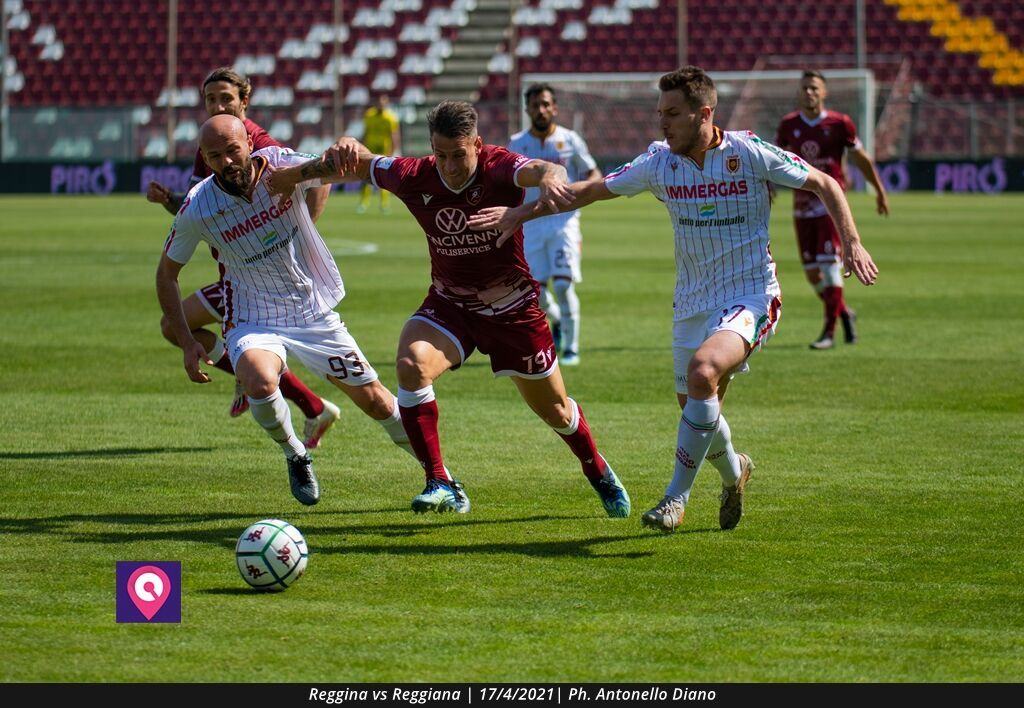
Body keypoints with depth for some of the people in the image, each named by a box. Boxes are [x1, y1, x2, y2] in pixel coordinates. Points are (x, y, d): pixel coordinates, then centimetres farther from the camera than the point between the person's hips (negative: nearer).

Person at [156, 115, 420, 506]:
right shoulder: (198, 208, -14)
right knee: (259, 381, -33)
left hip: (316, 313, 1)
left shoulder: (280, 166, -15)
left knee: (376, 402, 7)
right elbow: (166, 273, -1)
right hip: (253, 322, -1)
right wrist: (187, 343, -6)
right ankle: (296, 456, -2)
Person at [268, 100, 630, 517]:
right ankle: (440, 484, -21)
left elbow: (539, 169, -43)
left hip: (511, 307, -2)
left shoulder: (498, 168, -22)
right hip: (448, 304, 2)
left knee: (555, 411, 12)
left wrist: (551, 178, -68)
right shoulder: (417, 177, -13)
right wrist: (346, 149, -23)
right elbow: (360, 162, 1)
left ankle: (600, 474, 44)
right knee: (411, 364, -30)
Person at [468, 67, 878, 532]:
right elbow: (592, 190, 10)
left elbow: (824, 184, -3)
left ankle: (677, 496, -19)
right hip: (692, 304, 5)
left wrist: (852, 243, -14)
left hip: (750, 297, -5)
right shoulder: (659, 162, -2)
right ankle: (733, 471, 45)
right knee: (696, 409, 9)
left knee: (702, 371, -31)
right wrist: (522, 212, 5)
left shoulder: (750, 153, -13)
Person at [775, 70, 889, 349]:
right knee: (811, 271, 5)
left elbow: (860, 158, 6)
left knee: (829, 264, -12)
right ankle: (844, 313, 28)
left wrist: (880, 191, 12)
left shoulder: (839, 123, -4)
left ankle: (829, 331, -7)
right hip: (802, 203, 4)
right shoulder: (789, 125, 3)